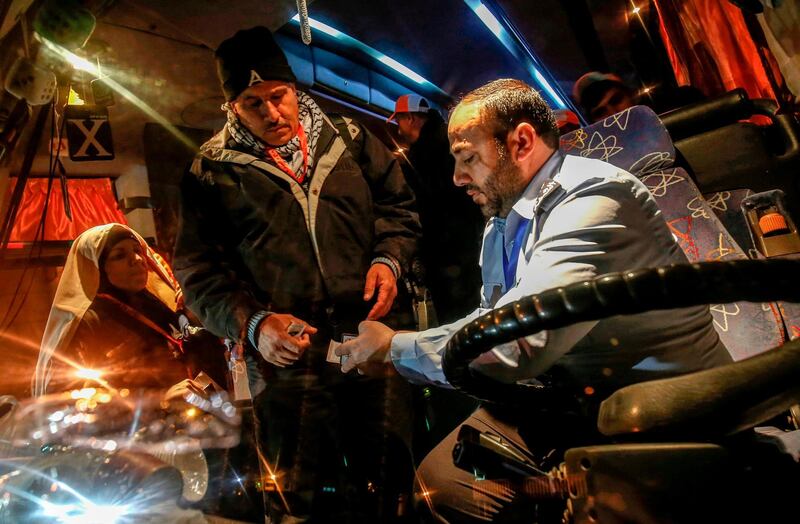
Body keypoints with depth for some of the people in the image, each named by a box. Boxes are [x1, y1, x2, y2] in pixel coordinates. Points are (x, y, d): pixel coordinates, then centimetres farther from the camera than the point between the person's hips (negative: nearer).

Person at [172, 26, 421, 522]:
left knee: (389, 484, 15)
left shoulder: (349, 139, 9)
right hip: (288, 356, -1)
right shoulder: (211, 172, 5)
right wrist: (252, 324, -12)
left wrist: (388, 258, -5)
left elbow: (398, 205, 15)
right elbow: (199, 271, 3)